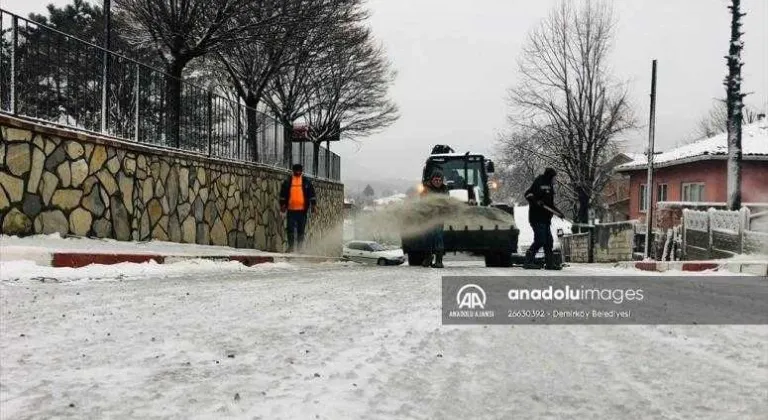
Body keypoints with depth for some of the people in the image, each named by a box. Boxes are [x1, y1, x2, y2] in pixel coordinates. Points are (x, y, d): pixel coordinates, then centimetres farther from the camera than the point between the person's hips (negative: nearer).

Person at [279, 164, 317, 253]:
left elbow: (312, 194, 9)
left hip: (302, 210, 0)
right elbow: (283, 194, 11)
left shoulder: (306, 181, 8)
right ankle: (291, 246, 2)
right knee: (290, 229, -4)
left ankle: (300, 247, 9)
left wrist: (313, 205, 2)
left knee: (301, 230, 3)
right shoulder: (287, 181, 9)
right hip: (291, 210, 0)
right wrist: (282, 204, 4)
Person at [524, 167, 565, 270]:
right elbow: (528, 194, -16)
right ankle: (529, 260, -8)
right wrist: (536, 201, -29)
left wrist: (558, 212, 27)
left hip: (545, 218, 10)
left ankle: (549, 263, 11)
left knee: (548, 241, 7)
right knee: (540, 240, -14)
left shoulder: (549, 186, 23)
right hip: (537, 218, -10)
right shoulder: (539, 183, -6)